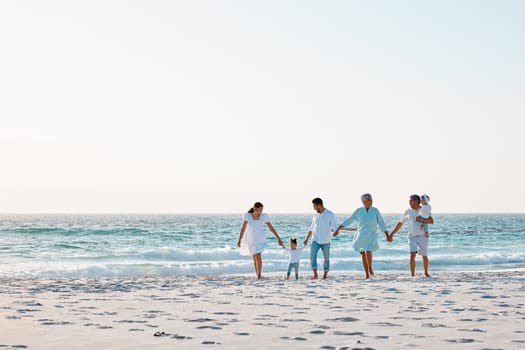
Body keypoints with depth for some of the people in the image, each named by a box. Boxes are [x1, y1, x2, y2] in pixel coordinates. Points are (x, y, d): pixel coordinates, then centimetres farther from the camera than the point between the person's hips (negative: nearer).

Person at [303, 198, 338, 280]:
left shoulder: (330, 214, -7)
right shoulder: (315, 215, 8)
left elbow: (335, 227, -13)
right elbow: (311, 228, 17)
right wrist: (307, 239, 12)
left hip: (326, 241, -3)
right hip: (316, 241, 3)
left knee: (326, 259, 4)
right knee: (312, 256, -14)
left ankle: (325, 276, 14)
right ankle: (315, 275, -15)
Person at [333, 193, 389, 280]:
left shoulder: (375, 211, -5)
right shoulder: (358, 211, -3)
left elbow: (381, 223, -2)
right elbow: (348, 220, 1)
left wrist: (387, 235, -4)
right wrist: (338, 229, -1)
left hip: (371, 236, -2)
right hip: (361, 236, 2)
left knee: (368, 252, -19)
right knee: (363, 254, 4)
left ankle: (370, 267, 8)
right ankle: (366, 273, 14)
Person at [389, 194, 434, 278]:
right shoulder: (407, 212, 0)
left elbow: (431, 221, -16)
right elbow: (399, 224, 4)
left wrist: (421, 219, -29)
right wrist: (391, 235, 1)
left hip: (423, 237, 0)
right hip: (412, 237, 0)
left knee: (424, 257, 8)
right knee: (412, 256, -17)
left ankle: (426, 272, 33)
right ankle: (413, 275, -14)